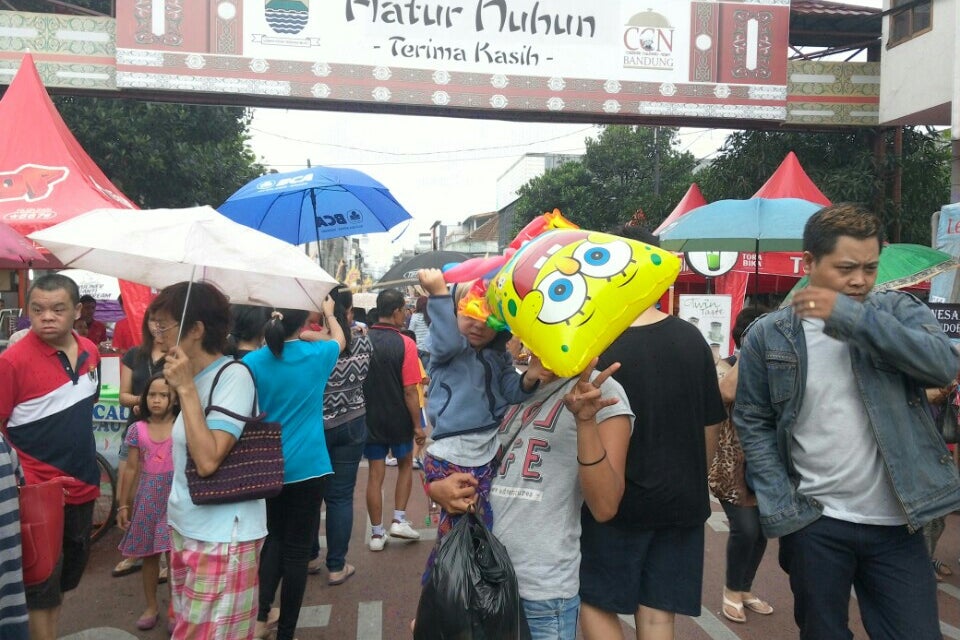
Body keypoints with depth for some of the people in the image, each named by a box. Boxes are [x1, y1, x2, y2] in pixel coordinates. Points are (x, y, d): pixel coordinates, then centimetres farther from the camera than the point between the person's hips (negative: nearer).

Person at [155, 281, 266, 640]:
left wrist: (186, 389, -23)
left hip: (220, 539, -9)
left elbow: (208, 460, -27)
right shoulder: (198, 378, 9)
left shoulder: (233, 375, -18)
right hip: (187, 531, 9)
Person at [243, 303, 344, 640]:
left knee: (274, 537, 22)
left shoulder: (252, 361, -6)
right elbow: (340, 338, 16)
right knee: (297, 548, 7)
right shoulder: (317, 355, -8)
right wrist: (329, 313, 34)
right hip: (307, 467, -2)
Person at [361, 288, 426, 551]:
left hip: (370, 419, 3)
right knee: (405, 465, 21)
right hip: (398, 419, -3)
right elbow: (409, 391, -16)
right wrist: (417, 426, -7)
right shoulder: (405, 344, -16)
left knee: (375, 474, 10)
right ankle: (399, 520, 16)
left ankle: (377, 533, 17)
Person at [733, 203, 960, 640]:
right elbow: (753, 424, 0)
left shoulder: (898, 311, 0)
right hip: (812, 525, 0)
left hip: (896, 524, 1)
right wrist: (780, 507, -8)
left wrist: (849, 315, -24)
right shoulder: (768, 336, -2)